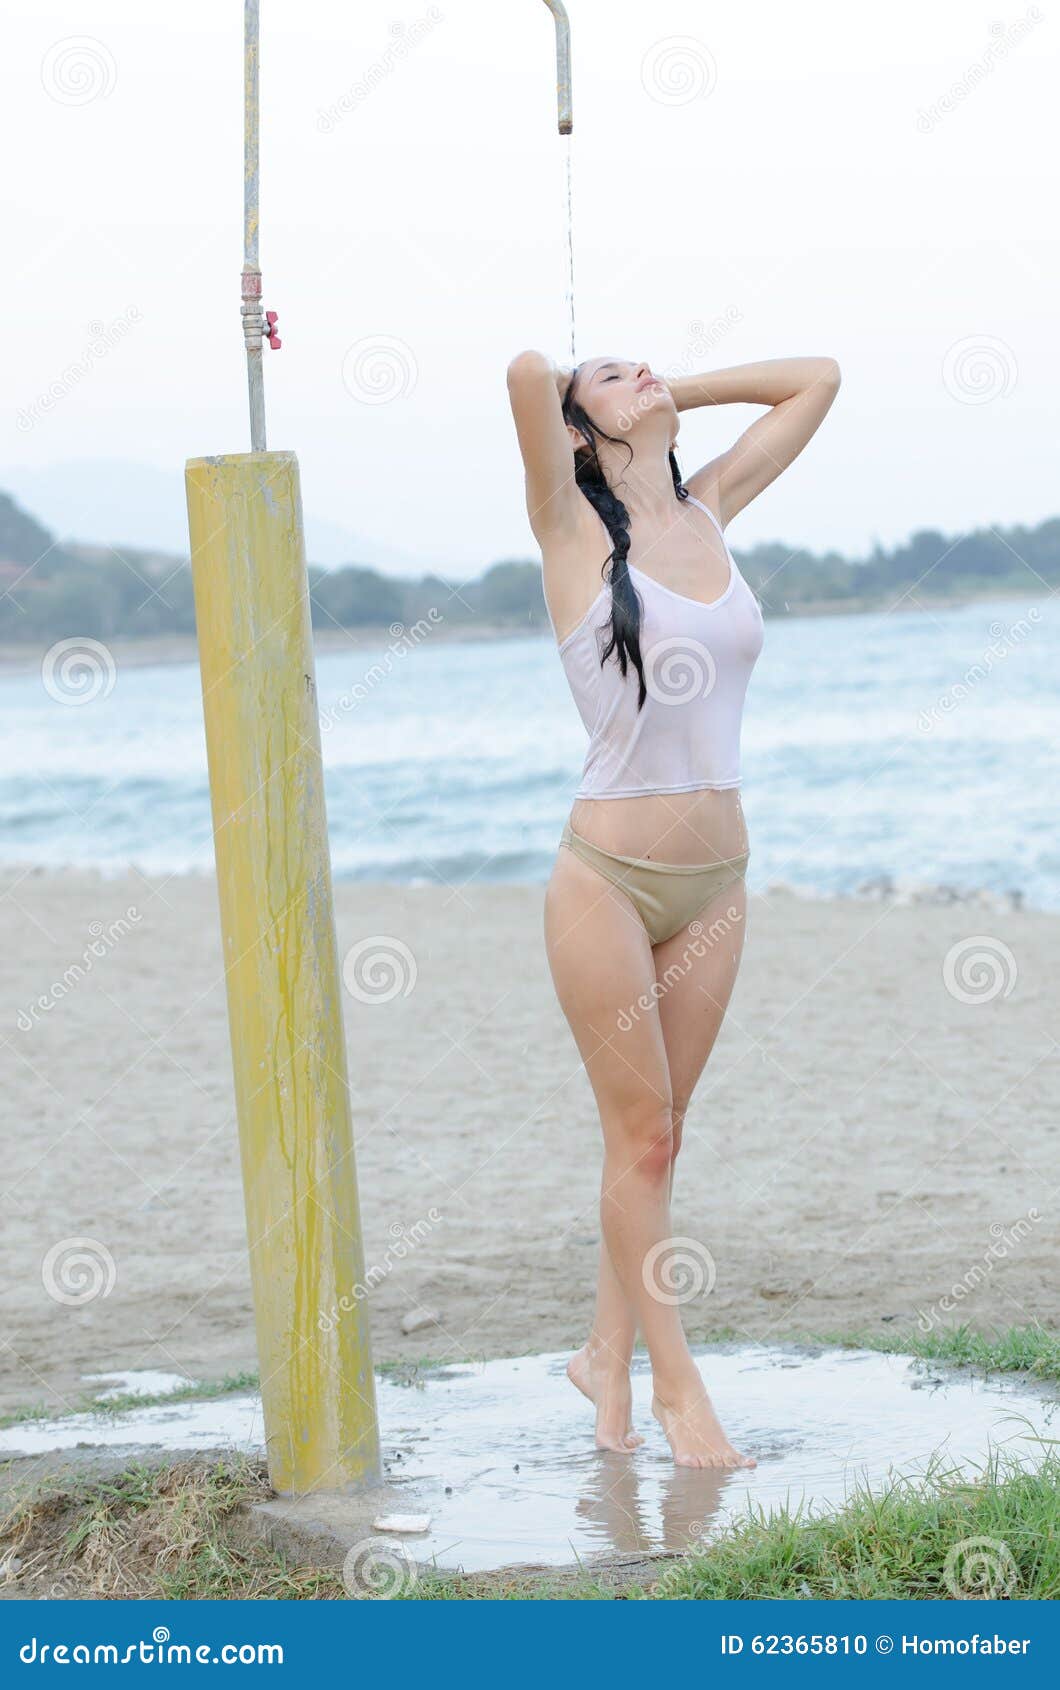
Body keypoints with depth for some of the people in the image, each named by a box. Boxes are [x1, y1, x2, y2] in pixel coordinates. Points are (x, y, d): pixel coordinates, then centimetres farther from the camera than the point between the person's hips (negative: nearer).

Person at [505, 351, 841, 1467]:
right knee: (640, 1134, 0)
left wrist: (674, 395, 13)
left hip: (714, 882, 5)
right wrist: (554, 388, 1)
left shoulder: (708, 510, 9)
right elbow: (529, 372, -22)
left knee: (657, 1132, 12)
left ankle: (607, 1354, 25)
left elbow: (815, 379, 17)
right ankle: (674, 1384, 9)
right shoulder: (573, 530, -6)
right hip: (609, 875, -5)